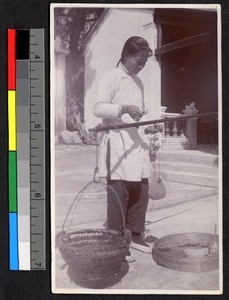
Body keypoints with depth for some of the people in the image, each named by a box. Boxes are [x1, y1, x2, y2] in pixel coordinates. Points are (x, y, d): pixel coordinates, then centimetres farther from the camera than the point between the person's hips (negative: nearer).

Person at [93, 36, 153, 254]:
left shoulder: (138, 82, 21)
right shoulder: (110, 78, -3)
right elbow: (98, 108, -13)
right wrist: (123, 109, -26)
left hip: (137, 144, 7)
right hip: (117, 143, -7)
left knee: (141, 192, 8)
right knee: (118, 193, -4)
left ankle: (135, 235, 21)